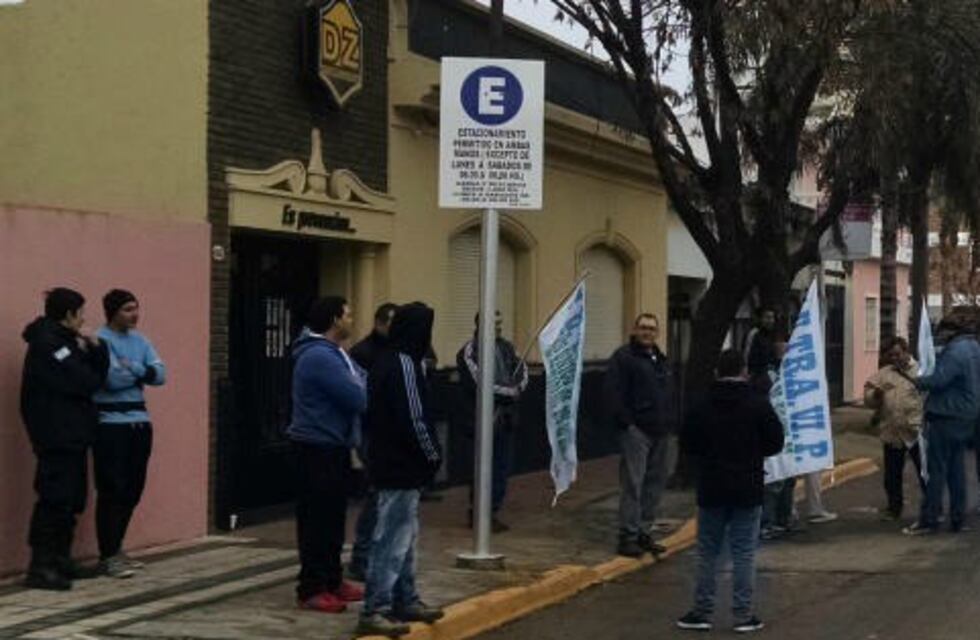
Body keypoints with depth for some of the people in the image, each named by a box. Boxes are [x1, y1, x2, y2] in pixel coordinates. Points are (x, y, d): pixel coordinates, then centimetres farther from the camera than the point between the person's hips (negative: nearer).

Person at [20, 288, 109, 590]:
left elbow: (96, 377, 11)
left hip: (71, 435, 10)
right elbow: (86, 383, -19)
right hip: (56, 437, -10)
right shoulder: (47, 344, -15)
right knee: (55, 499, -10)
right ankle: (41, 567, -8)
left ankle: (60, 561, 21)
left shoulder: (63, 341, 16)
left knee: (71, 499, 13)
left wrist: (96, 349, -6)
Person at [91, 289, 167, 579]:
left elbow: (160, 375, 2)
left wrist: (130, 369, -13)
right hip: (110, 423, -7)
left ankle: (115, 548, 23)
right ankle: (107, 556, 1)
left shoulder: (139, 340, 13)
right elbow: (113, 378, -20)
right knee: (112, 490, -5)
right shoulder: (100, 340, -9)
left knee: (132, 490, 11)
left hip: (139, 421, 7)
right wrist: (142, 370, -4)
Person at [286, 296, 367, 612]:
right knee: (317, 519, -5)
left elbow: (361, 381, 17)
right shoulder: (320, 356, -20)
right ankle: (312, 589, 0)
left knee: (333, 516, 16)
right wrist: (369, 387, -2)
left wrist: (364, 386, -4)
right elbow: (358, 399, -22)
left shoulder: (332, 353, 16)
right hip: (318, 447, -11)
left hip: (334, 446, 11)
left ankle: (332, 580, 25)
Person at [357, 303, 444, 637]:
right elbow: (415, 420, -20)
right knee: (393, 539, -7)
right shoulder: (405, 365, -18)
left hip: (388, 460, 10)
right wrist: (433, 455, -6)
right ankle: (374, 611, -5)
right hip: (401, 467, -10)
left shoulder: (386, 362, 12)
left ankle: (405, 600, 27)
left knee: (404, 535, 18)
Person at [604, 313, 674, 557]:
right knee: (633, 483, -9)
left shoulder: (660, 360, 20)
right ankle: (628, 536, -5)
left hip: (659, 432, 8)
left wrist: (669, 422, 14)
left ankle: (644, 533, 19)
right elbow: (613, 393, -14)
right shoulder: (624, 357, -6)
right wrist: (626, 422, -18)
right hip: (636, 430, -8)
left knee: (655, 483, 10)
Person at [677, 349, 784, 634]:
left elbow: (687, 443, 1)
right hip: (748, 490, -1)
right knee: (744, 552, 3)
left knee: (708, 551, 10)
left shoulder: (703, 405, -3)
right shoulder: (758, 404, -7)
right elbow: (775, 442, -4)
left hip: (711, 489, 1)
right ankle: (743, 614, 4)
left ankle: (702, 611, 12)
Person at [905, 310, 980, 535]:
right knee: (956, 468, 14)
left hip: (946, 417, -9)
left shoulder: (956, 351, -19)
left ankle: (928, 520, -1)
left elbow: (938, 380, -24)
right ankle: (957, 518, 17)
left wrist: (916, 381, -7)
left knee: (937, 469, -4)